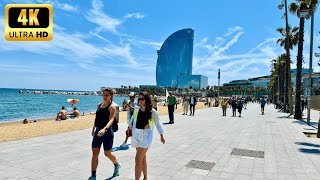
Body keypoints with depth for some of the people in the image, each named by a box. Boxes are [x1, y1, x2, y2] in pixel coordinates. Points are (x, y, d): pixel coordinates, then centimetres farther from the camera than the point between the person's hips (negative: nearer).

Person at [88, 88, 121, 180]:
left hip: (107, 131, -6)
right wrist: (93, 129, 24)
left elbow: (111, 120, -25)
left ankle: (117, 165, 36)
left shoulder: (112, 107, -11)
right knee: (95, 153, 3)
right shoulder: (99, 105, 10)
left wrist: (104, 129, -41)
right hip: (98, 131, 6)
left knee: (107, 153, 5)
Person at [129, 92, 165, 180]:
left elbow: (158, 124, 3)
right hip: (136, 135, 5)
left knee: (138, 160, -12)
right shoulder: (136, 109, 0)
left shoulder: (152, 112, -10)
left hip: (146, 136, -5)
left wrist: (161, 136, 11)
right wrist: (131, 125, 7)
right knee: (143, 158, 19)